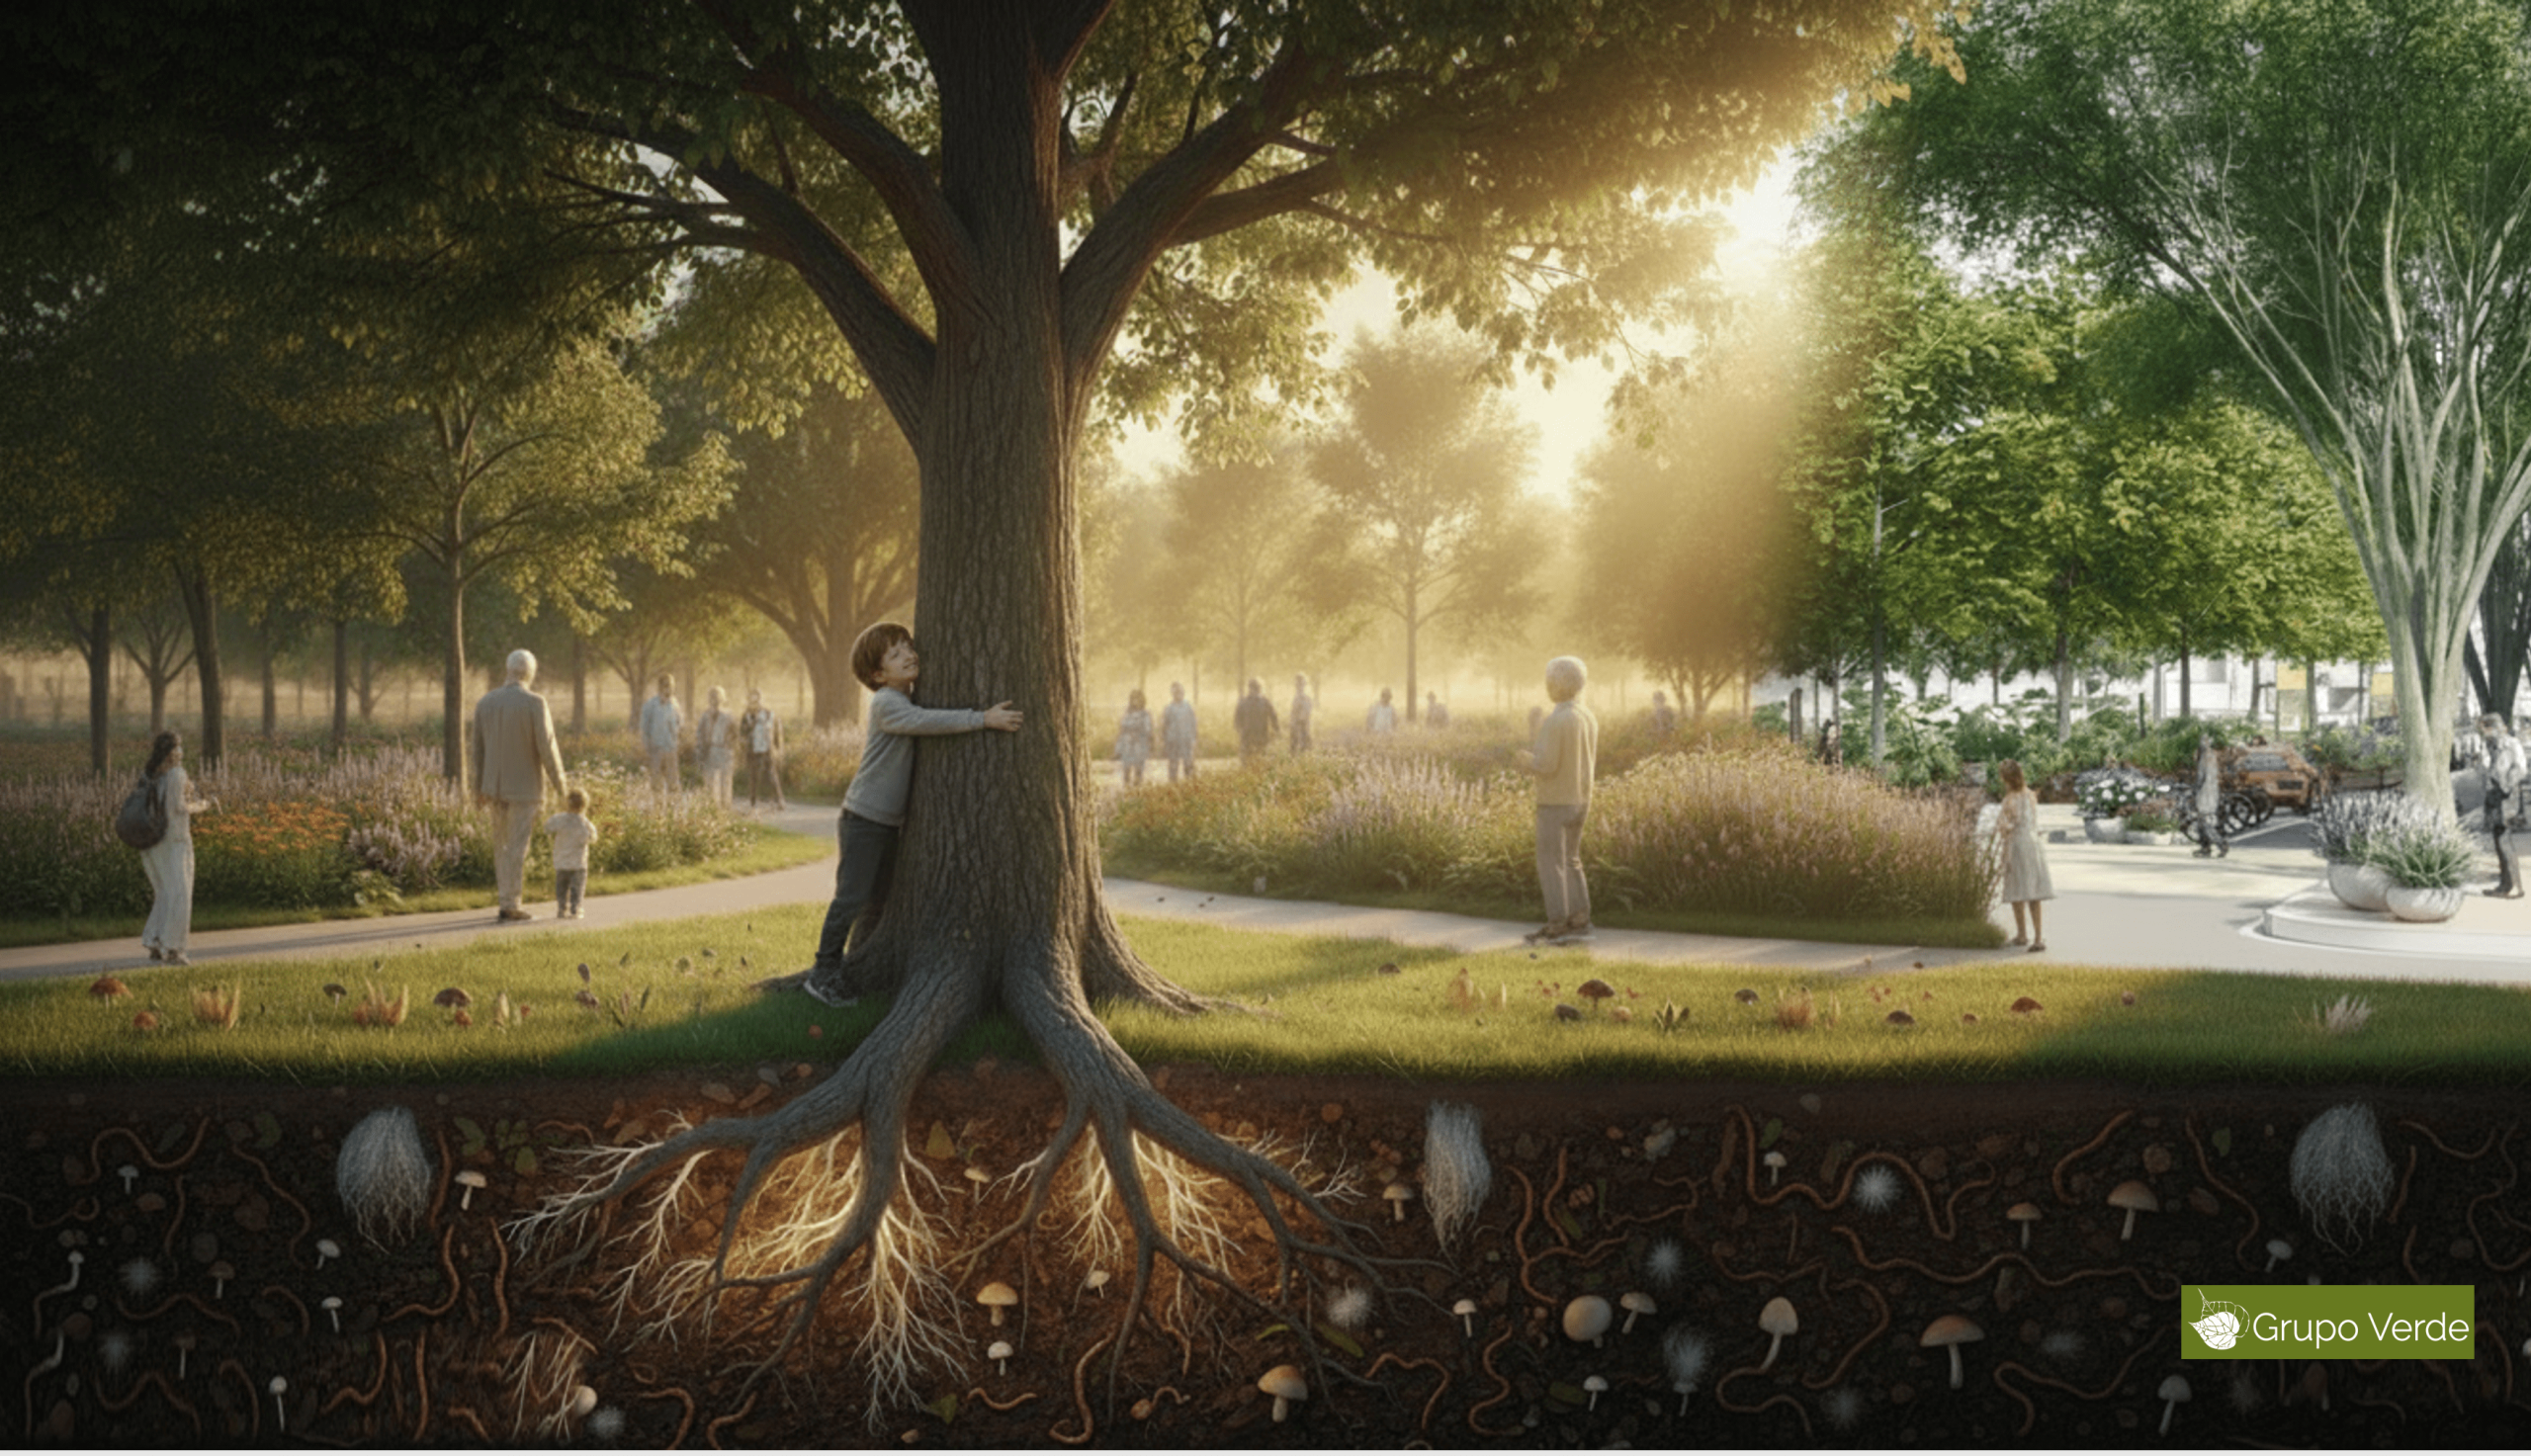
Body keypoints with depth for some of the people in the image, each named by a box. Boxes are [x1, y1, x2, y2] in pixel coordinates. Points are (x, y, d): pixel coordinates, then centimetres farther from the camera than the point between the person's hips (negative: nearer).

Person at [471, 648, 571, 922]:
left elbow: (478, 747, 8)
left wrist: (479, 786, 16)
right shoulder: (535, 702, -14)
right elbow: (546, 747, -14)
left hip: (496, 786, 5)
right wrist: (559, 781, -2)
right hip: (525, 786, -5)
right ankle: (511, 905, -1)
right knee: (517, 846, -1)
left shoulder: (486, 701, 3)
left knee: (501, 845, 15)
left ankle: (508, 898, 19)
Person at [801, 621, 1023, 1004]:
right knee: (852, 897, -8)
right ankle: (822, 973, -1)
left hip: (892, 822, 9)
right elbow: (924, 721, -34)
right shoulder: (886, 703, -17)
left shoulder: (912, 699, 11)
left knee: (881, 898, 14)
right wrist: (983, 719, -38)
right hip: (864, 818, -9)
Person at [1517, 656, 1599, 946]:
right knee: (1570, 862, 15)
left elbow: (1545, 766, -24)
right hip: (1581, 800, 8)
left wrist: (1527, 759, -3)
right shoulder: (1589, 719, 6)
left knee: (1551, 863, -2)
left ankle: (1557, 926, -3)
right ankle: (1579, 922, 13)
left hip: (1555, 802, -8)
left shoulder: (1555, 721, -21)